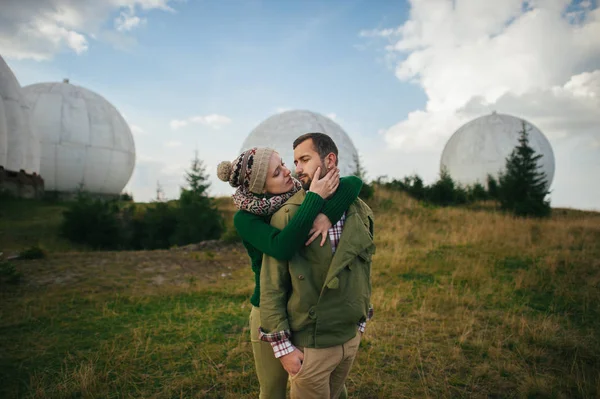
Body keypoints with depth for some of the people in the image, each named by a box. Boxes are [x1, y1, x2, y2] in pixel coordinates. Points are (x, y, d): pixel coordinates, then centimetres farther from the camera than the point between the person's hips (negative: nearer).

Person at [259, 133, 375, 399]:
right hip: (309, 345, -4)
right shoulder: (286, 216, -15)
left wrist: (361, 321, 14)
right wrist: (282, 346, -12)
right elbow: (271, 286, -13)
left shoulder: (361, 213, -1)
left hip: (352, 337, 5)